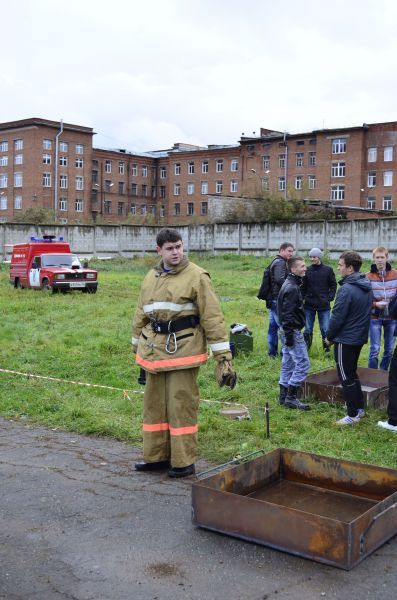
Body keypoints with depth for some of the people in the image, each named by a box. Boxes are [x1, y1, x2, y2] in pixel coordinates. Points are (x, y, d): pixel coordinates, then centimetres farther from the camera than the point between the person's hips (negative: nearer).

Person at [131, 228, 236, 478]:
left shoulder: (197, 276, -7)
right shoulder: (151, 277, 13)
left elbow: (213, 318, -10)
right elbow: (141, 315, 22)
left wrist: (224, 357, -13)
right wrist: (138, 347, 25)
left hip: (183, 350, -6)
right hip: (155, 351, 6)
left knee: (182, 406, -1)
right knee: (154, 404, 13)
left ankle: (184, 461, 12)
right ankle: (156, 456, 27)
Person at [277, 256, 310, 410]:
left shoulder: (290, 285, 14)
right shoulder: (292, 288, -18)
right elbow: (287, 314, -22)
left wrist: (288, 334, 19)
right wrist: (289, 335, -22)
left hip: (288, 331, 10)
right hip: (292, 331, -10)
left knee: (288, 364, 14)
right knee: (303, 363, -6)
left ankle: (284, 396, 20)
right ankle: (291, 397, -3)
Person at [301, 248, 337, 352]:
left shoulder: (328, 270, 0)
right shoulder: (307, 270, 4)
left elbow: (333, 285, 4)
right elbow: (303, 287, 8)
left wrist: (329, 298, -6)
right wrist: (303, 298, -2)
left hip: (324, 305, -2)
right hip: (309, 305, 2)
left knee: (325, 329, 2)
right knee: (308, 329, 9)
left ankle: (327, 349, 14)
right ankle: (305, 349, 19)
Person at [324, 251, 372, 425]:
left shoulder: (346, 289, -23)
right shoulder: (367, 287, 5)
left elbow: (337, 317, -20)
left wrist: (329, 337, -6)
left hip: (346, 339, -9)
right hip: (361, 337, 9)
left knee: (346, 377, 1)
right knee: (352, 373, 22)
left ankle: (353, 415, 6)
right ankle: (359, 407, 30)